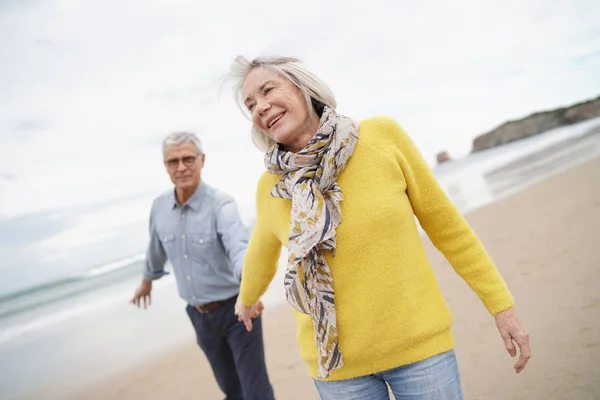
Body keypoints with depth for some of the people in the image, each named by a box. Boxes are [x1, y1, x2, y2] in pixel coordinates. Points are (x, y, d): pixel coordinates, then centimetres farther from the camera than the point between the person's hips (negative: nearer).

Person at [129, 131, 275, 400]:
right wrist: (147, 281, 33)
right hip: (199, 315, 5)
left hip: (235, 309, -5)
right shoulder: (159, 207, -3)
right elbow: (156, 249, 17)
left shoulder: (221, 205, -21)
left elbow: (239, 248, -40)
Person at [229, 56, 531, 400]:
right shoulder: (270, 187, -3)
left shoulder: (382, 135, -9)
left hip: (421, 342, -1)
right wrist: (247, 298, 35)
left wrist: (502, 307, 1)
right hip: (336, 363, 2)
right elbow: (262, 252, 18)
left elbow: (445, 225, -2)